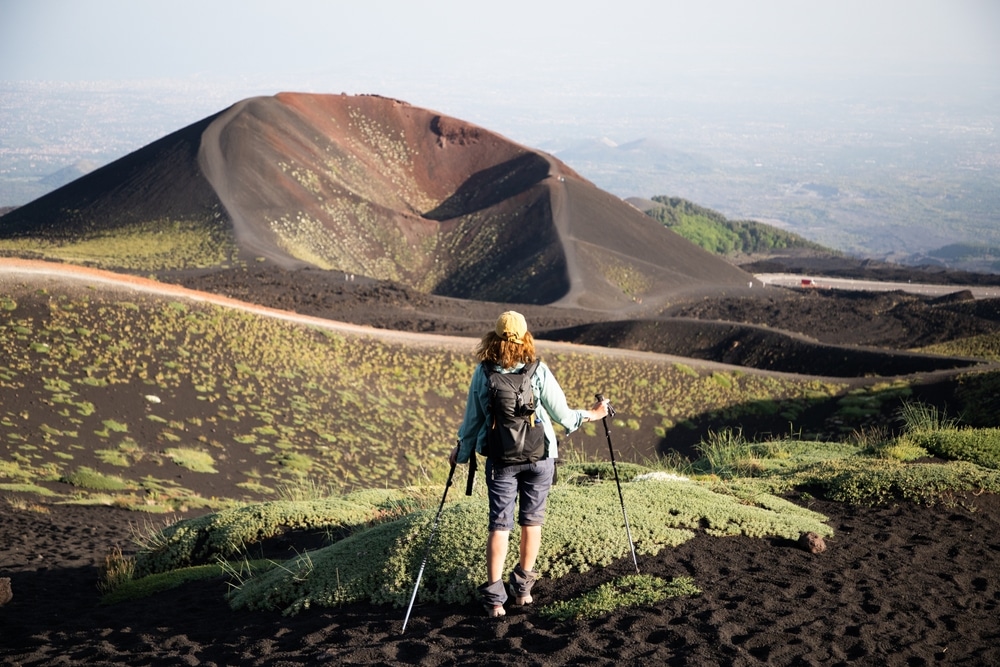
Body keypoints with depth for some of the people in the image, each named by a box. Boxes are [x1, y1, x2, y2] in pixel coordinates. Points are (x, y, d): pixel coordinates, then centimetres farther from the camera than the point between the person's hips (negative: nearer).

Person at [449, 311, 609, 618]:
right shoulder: (539, 371, -10)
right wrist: (591, 414, 14)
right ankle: (523, 587, 22)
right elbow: (562, 415, -4)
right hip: (539, 456, 0)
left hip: (500, 458, 0)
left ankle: (494, 596, -1)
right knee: (532, 520, 14)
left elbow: (473, 418, 0)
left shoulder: (483, 373, -8)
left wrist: (462, 452, 16)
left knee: (500, 523, 5)